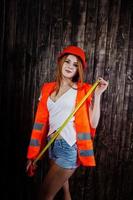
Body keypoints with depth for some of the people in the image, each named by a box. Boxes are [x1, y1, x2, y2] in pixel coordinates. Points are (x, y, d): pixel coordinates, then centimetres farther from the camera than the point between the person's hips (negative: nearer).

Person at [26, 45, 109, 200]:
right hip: (52, 145, 5)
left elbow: (92, 123, -10)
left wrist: (97, 94, -16)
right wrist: (32, 155, 7)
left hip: (69, 146, -5)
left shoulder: (83, 90, -3)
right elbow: (41, 122, 8)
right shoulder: (48, 88, 8)